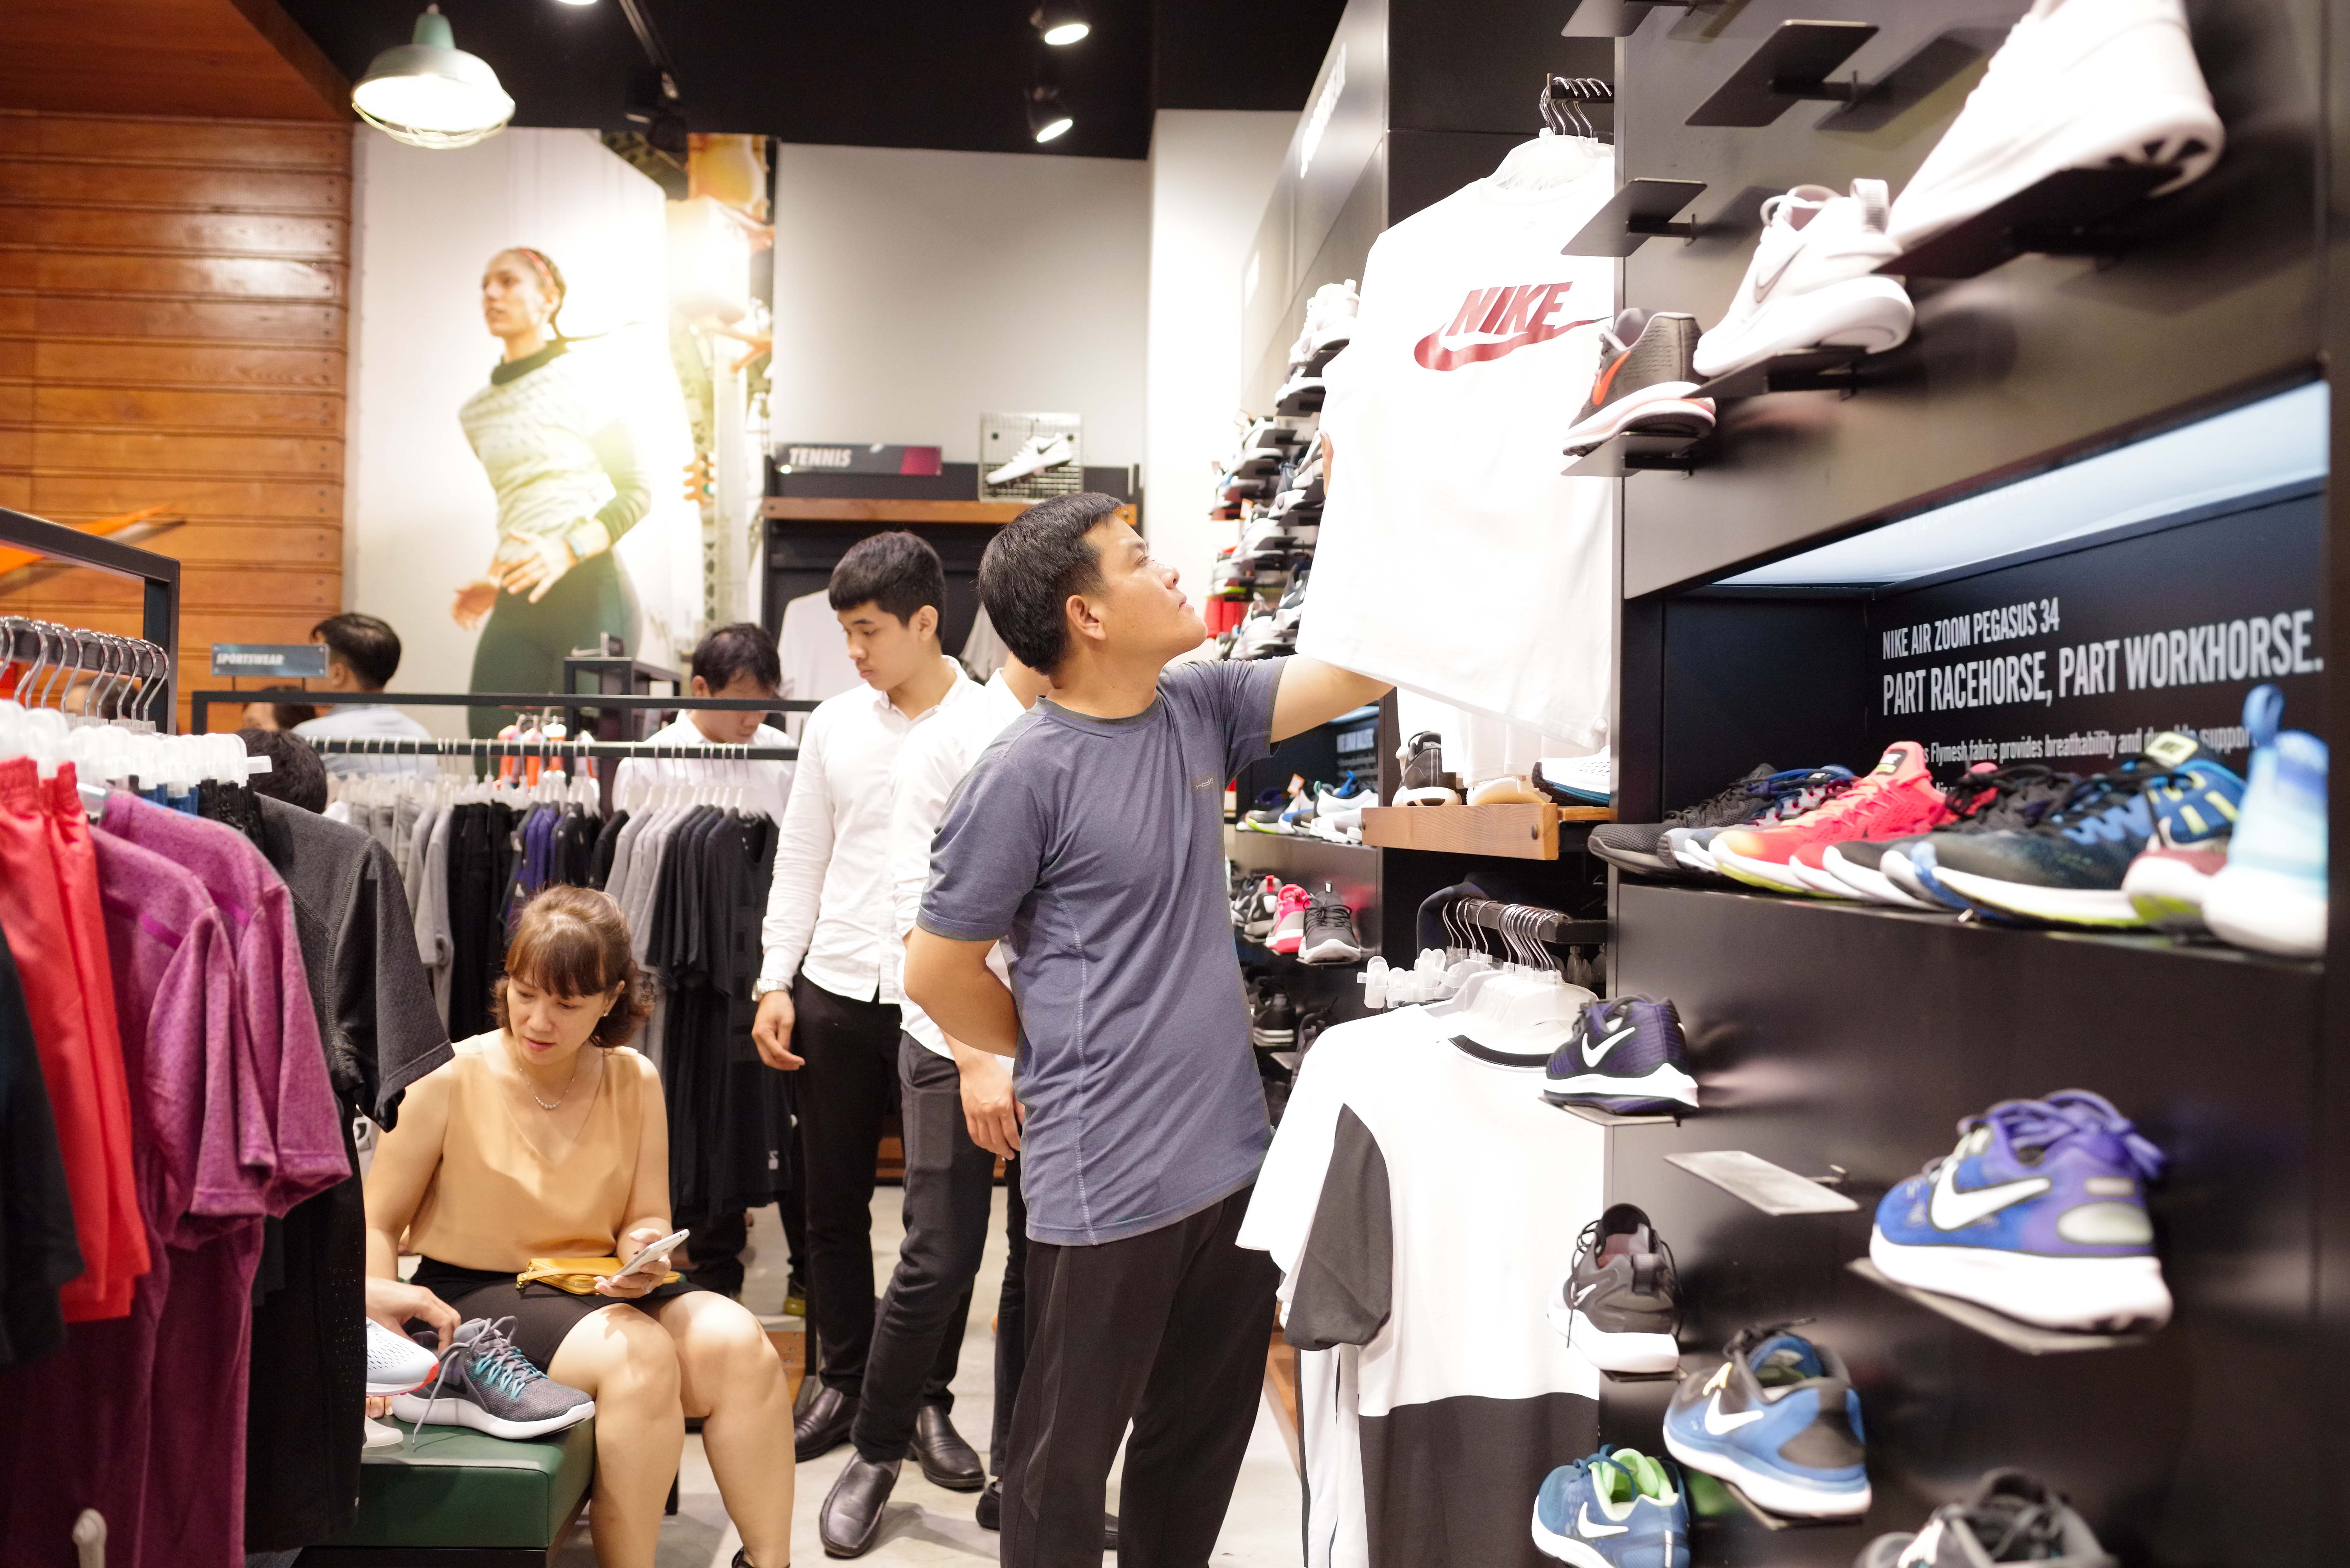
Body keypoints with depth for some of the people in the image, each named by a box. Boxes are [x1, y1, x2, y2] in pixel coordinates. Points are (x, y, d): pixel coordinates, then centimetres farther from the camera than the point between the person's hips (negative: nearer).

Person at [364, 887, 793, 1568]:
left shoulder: (635, 1082, 0)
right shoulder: (448, 1083, -9)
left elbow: (648, 1219, 5)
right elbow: (376, 1225, -5)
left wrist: (644, 1250, -18)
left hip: (595, 1289, 4)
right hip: (474, 1292, -3)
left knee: (738, 1341, -24)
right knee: (639, 1353, -32)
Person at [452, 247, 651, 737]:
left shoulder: (575, 380, -2)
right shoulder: (476, 412, 17)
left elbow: (637, 490, -4)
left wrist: (568, 551, -18)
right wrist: (495, 582, 11)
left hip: (589, 591, -6)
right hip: (518, 604, 6)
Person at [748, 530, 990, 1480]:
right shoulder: (834, 724, 7)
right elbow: (800, 860, 11)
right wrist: (775, 980, 4)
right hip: (836, 992, 4)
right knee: (833, 1205, 13)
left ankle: (929, 1399, 25)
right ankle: (844, 1383, 31)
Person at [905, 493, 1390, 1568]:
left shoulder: (1199, 710, 4)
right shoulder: (1024, 775, -15)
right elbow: (938, 974, -9)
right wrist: (1066, 1059, 3)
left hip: (1232, 1153, 7)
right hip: (1105, 1181, -6)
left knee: (1206, 1438, 22)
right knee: (1069, 1459, 13)